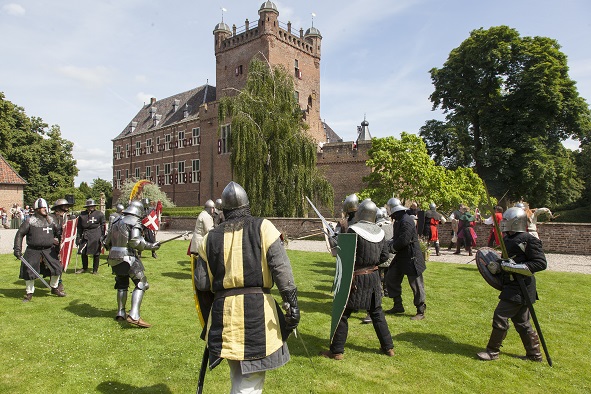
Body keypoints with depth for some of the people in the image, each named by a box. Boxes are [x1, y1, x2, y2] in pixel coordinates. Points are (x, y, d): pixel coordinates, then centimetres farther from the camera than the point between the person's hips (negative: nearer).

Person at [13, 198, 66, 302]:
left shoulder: (51, 220, 6)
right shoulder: (30, 221, -5)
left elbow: (58, 232, 16)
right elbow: (19, 234, -1)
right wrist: (17, 249, -5)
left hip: (49, 250, 3)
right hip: (33, 251, -3)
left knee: (56, 268, 1)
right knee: (29, 272, 1)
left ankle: (54, 288, 23)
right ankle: (29, 293, 20)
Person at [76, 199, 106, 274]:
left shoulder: (100, 214, 1)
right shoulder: (82, 215, 8)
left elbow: (103, 226, 2)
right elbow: (79, 228, 12)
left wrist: (102, 237, -3)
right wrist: (78, 237, 8)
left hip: (96, 237, -3)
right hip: (85, 236, 3)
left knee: (96, 254, 3)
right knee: (83, 252, 5)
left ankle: (95, 270, 16)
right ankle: (84, 268, 27)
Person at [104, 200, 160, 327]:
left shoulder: (117, 221, 14)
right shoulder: (135, 221, -7)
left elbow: (107, 242, 16)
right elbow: (136, 241, -19)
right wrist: (151, 246, -8)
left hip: (114, 258, 8)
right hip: (127, 258, -8)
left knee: (122, 285, 22)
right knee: (141, 284, -4)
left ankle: (120, 313, 28)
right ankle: (134, 316, -16)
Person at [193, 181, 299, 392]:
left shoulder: (210, 237, 7)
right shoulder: (262, 227, -2)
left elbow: (201, 283, 7)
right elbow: (282, 269, -10)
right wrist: (292, 303, -6)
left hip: (224, 310, 4)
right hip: (257, 308, -4)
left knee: (238, 374, 24)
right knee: (252, 377, 8)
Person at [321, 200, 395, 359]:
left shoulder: (354, 230, -17)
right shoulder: (380, 232, 1)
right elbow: (384, 256, 5)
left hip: (356, 278, -6)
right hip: (374, 276, 6)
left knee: (342, 314, 5)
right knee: (377, 313, 20)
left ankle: (337, 351, 12)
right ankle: (388, 347, 30)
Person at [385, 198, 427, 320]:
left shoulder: (406, 220, -22)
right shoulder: (398, 220, 10)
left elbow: (404, 240, -27)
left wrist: (393, 247, -12)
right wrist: (391, 243, -2)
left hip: (411, 257, -10)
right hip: (401, 256, 10)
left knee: (416, 285, 1)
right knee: (391, 278, 13)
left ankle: (421, 312, 13)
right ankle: (398, 306, 25)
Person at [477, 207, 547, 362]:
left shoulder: (528, 240, -16)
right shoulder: (509, 238, 12)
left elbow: (541, 263, -20)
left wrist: (513, 267, -24)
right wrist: (498, 266, 0)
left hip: (519, 288, -9)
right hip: (512, 286, 9)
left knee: (501, 316, -6)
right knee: (521, 321, 17)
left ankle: (493, 351, 6)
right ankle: (534, 354, 30)